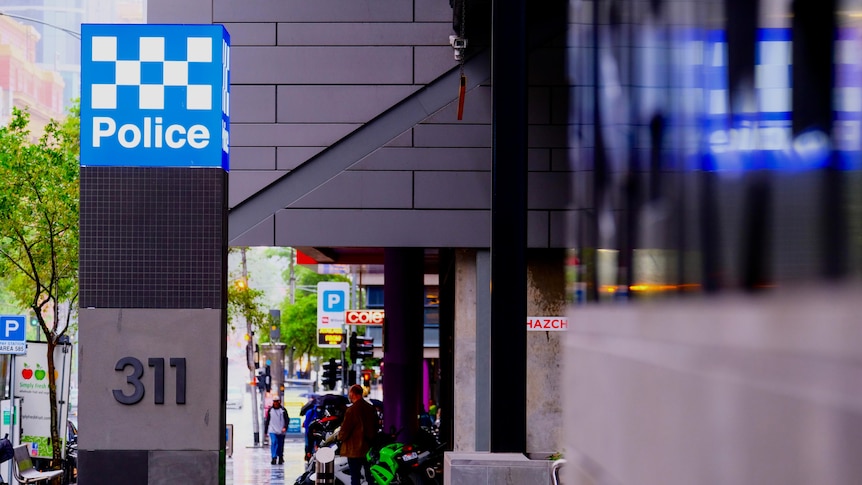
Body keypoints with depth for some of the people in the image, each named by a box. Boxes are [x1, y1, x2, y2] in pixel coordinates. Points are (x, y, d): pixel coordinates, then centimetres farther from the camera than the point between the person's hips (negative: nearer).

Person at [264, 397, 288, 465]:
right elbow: (267, 420, 11)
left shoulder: (283, 410, 4)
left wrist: (285, 427, -12)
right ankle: (274, 458, -18)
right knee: (274, 443, -15)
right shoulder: (270, 410, 7)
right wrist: (266, 430, 11)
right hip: (273, 431, -1)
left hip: (281, 431, 1)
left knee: (280, 445, 8)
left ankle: (280, 458, 21)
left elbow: (287, 419, 2)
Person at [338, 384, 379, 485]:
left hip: (355, 449, -7)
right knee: (370, 476, 14)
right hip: (369, 448, 7)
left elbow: (345, 429, -16)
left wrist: (339, 437, 4)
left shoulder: (352, 410, -17)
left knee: (355, 477, -2)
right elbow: (375, 426, 13)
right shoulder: (371, 408, 5)